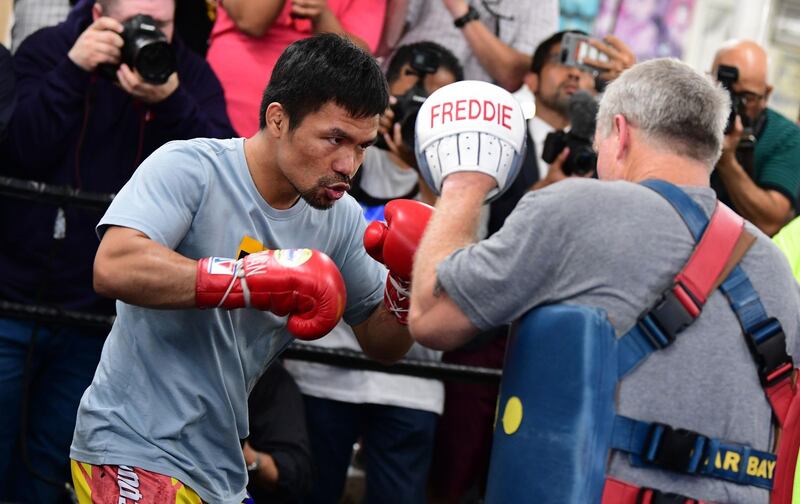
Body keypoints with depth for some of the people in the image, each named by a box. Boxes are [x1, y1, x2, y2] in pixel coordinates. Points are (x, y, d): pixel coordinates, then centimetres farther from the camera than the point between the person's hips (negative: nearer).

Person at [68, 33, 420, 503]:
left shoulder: (341, 217, 4)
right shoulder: (189, 167, -15)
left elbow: (382, 346, 12)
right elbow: (113, 268, -31)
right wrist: (262, 277, -32)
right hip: (136, 454, -7)